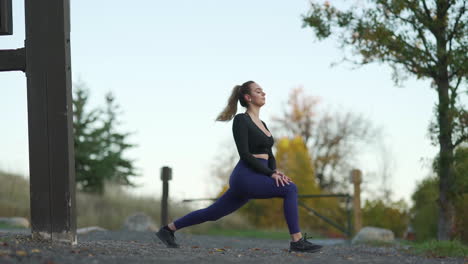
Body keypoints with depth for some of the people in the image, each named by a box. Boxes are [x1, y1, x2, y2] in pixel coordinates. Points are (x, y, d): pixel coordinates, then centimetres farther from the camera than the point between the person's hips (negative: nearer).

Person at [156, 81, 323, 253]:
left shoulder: (261, 124, 18)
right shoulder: (240, 120, -8)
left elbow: (269, 154, 18)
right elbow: (244, 154, -16)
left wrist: (275, 171, -4)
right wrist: (271, 173, -19)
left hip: (257, 178, 9)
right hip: (245, 177, -9)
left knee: (211, 213, 14)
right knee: (290, 189, -22)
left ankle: (168, 229, 26)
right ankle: (297, 241, -20)